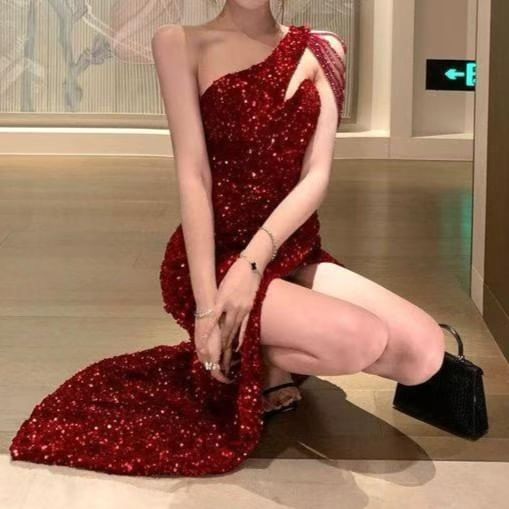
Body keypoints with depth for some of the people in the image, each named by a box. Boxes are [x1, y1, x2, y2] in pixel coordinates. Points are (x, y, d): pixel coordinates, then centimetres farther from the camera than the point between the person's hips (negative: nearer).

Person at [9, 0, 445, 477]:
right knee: (361, 342, -28)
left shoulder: (320, 51, 5)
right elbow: (193, 176, -13)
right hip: (211, 260, -5)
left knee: (425, 349, -17)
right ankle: (249, 363, 2)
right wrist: (207, 305, -19)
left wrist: (253, 261, -20)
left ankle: (274, 356, 7)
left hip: (294, 255, 5)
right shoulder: (180, 43, -4)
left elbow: (317, 176, -5)